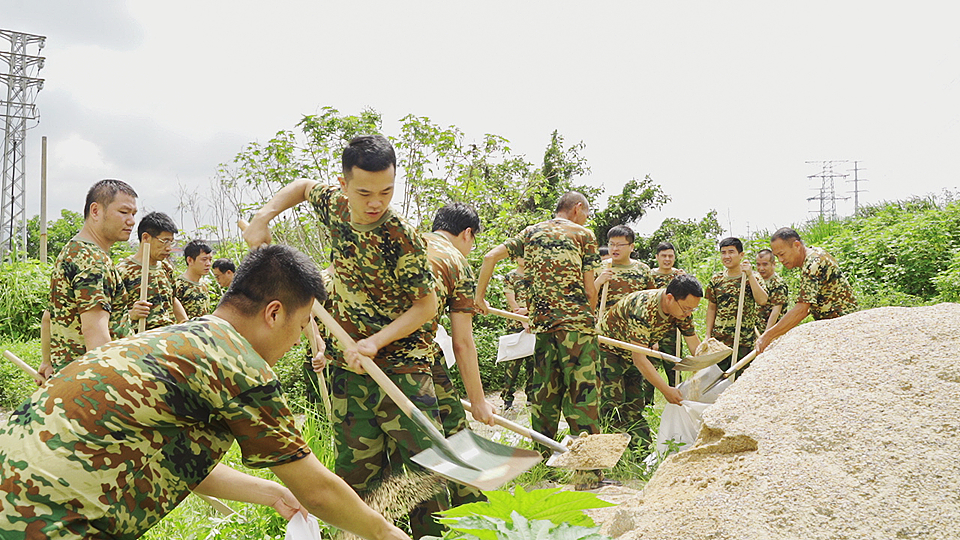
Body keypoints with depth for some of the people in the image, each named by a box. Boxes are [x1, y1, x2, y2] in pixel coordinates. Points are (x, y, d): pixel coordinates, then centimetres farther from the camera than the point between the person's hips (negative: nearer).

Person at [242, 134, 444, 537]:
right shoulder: (334, 206, -2)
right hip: (348, 368, 5)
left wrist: (376, 342, -23)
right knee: (357, 476, 8)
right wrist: (264, 216, 6)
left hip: (402, 370, -5)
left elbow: (427, 305, -13)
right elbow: (302, 186, 21)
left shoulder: (402, 239, -19)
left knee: (423, 469, -5)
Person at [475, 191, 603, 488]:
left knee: (544, 396, 13)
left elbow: (490, 256, 8)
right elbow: (589, 289, -1)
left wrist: (479, 297, 16)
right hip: (576, 322, -4)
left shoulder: (531, 232, 17)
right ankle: (587, 475, -4)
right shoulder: (583, 234, 4)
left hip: (542, 323, 5)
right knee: (581, 396, -3)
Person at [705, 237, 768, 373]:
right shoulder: (716, 279, 8)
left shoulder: (752, 277, 0)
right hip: (719, 340, 3)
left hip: (744, 342, -3)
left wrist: (750, 275, -18)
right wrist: (708, 335, 9)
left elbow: (762, 300, -18)